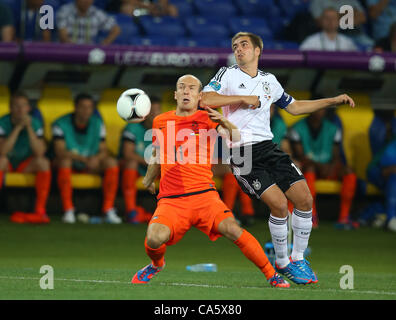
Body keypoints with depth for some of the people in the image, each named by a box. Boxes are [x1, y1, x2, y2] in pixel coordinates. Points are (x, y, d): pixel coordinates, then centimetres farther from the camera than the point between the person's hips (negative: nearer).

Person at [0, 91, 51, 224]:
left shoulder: (35, 123, -9)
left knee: (43, 162, -27)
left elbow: (40, 152, -22)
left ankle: (40, 211, -27)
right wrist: (18, 128, -31)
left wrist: (29, 127, -28)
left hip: (26, 165, 2)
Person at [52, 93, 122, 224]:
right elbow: (59, 151, -25)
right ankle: (68, 210, -35)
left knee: (112, 162, -21)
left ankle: (108, 210, -20)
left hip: (90, 166, 3)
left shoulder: (97, 124, 1)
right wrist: (84, 159, -38)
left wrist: (96, 158, -29)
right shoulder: (60, 124, -12)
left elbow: (104, 151, -3)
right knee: (64, 161, -37)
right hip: (69, 167, -3)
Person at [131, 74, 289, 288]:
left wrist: (223, 122, -27)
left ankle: (272, 275, -9)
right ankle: (156, 265, 12)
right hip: (171, 200, 1)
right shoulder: (160, 122, 12)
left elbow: (237, 139, -10)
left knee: (232, 230, -25)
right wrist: (149, 178, 37)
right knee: (155, 239, -26)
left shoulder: (207, 119, 5)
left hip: (203, 195, -1)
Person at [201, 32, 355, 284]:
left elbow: (294, 107, 31)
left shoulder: (269, 80, 18)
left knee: (305, 199, -6)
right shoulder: (228, 74, 2)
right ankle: (282, 263, 0)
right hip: (242, 153, -6)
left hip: (268, 148, 6)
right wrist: (244, 98, -14)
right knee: (279, 203, -19)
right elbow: (205, 100, -13)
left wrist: (334, 101, 27)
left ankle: (298, 258, 12)